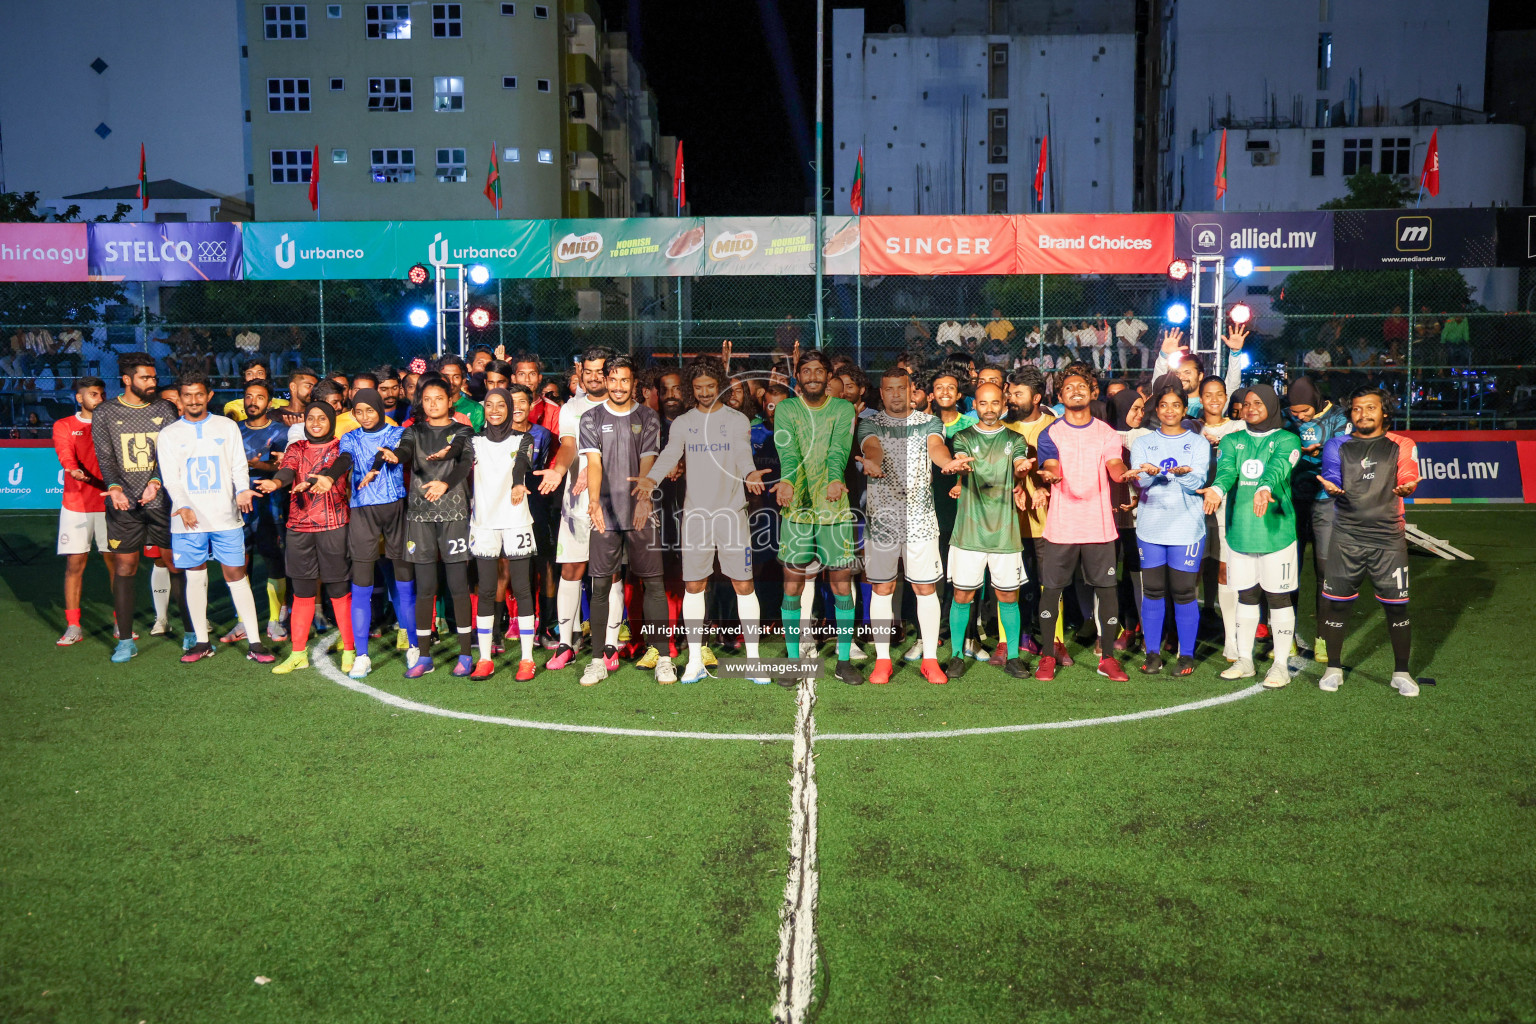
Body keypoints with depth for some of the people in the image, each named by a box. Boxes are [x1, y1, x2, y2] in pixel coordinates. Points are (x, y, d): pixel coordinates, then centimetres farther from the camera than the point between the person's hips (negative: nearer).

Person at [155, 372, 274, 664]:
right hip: (188, 520, 1)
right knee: (196, 578, 6)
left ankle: (254, 643, 1)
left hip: (226, 517, -1)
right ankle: (202, 642, 18)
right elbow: (171, 478, 1)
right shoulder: (168, 434, 9)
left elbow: (239, 465, 5)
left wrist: (242, 490, -16)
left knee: (237, 576, -1)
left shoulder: (227, 427, 10)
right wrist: (184, 506, -17)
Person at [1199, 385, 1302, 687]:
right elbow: (1226, 469, -8)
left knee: (1278, 597, 2)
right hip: (1239, 530, 3)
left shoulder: (1287, 440, 3)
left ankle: (1280, 664, 13)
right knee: (1245, 596, 12)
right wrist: (1217, 489, -32)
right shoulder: (1232, 441, 13)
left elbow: (1278, 467, -19)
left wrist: (1264, 487, -42)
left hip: (1276, 529, -3)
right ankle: (1244, 660, 23)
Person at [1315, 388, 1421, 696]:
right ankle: (1334, 668, 18)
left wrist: (1405, 488, -32)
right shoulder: (1337, 445, 9)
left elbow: (1408, 478, -7)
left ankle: (1401, 673, 17)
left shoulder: (1401, 446, 7)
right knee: (1337, 602, 3)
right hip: (1347, 537, 1)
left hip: (1389, 537, 0)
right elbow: (1331, 477, -5)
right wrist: (1332, 488, -29)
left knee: (1396, 606, 2)